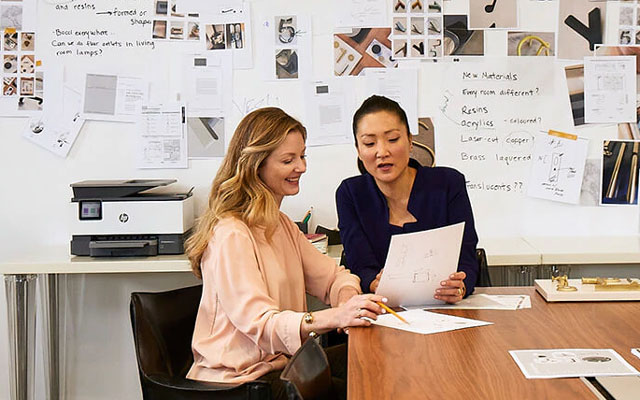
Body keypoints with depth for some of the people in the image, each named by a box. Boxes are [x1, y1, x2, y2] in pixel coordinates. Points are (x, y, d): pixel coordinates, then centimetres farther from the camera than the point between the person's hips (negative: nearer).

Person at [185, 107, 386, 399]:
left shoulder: (280, 224, 15)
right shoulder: (230, 235, -18)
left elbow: (331, 276, 13)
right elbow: (258, 322, -28)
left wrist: (348, 296, -12)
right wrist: (334, 317, -42)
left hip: (279, 360, 9)